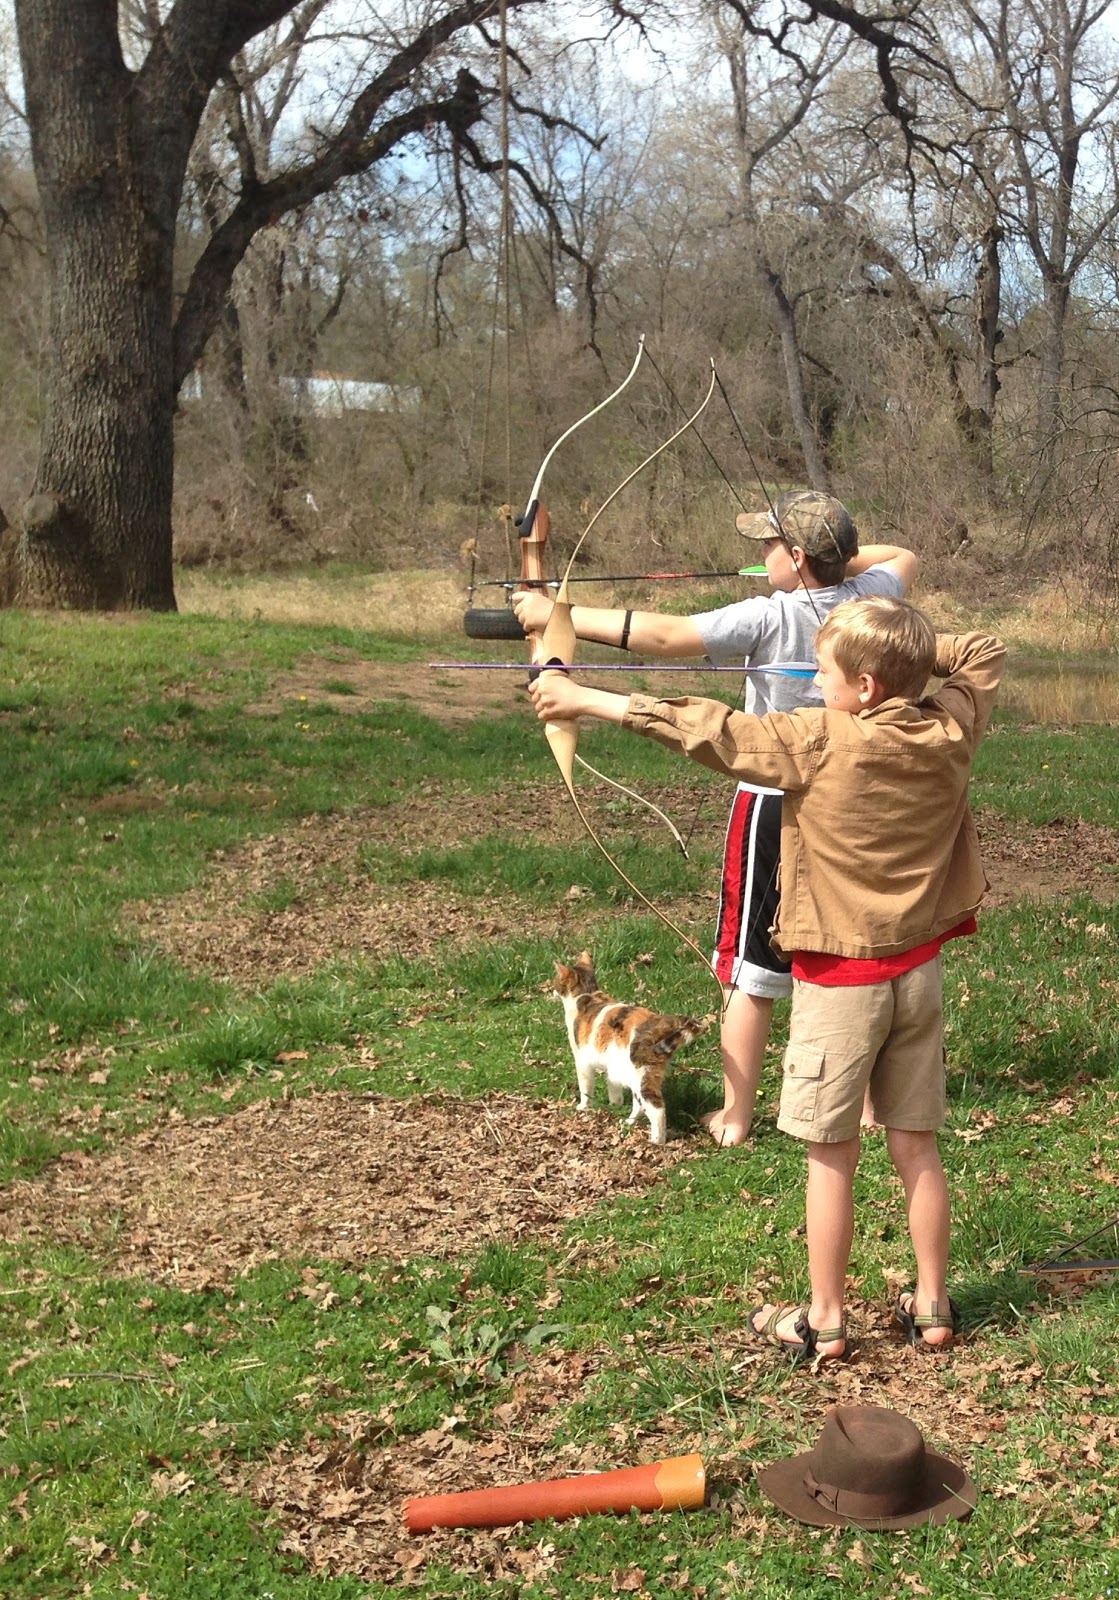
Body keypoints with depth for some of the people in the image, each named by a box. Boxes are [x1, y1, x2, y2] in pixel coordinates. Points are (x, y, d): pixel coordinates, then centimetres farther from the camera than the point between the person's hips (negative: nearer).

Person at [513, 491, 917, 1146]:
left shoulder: (769, 618, -19)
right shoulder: (868, 599, -3)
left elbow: (663, 635, -26)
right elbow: (907, 559, 21)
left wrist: (557, 615, -22)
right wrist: (839, 556, 13)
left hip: (776, 806, -5)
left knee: (753, 968, 5)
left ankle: (736, 1115, 13)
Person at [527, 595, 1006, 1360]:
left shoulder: (818, 743, -18)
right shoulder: (951, 728, -4)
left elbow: (705, 729, -15)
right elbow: (987, 652, 16)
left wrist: (584, 699, -9)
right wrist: (913, 650, 8)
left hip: (841, 981, -5)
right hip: (920, 974, 5)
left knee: (831, 1153, 5)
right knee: (917, 1145, 14)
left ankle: (825, 1320, 15)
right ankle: (932, 1306, 23)